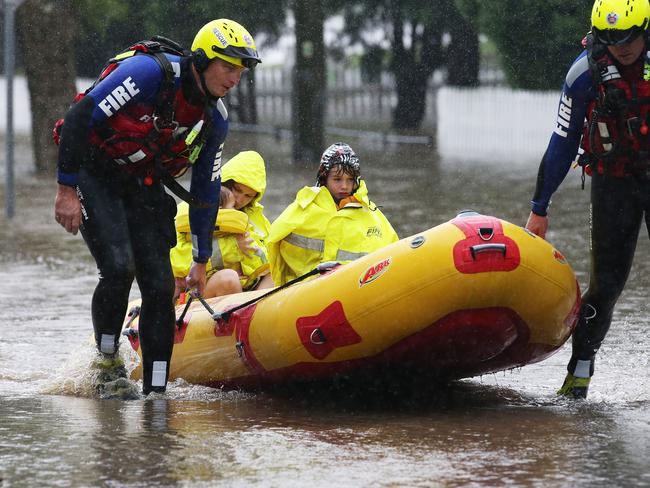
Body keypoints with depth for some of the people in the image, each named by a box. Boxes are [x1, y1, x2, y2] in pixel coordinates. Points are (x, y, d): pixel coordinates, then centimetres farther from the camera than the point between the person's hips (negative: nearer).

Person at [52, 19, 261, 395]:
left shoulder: (215, 120, -2)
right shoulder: (151, 73, -24)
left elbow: (206, 191, 11)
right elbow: (79, 117, -24)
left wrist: (201, 261, 13)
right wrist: (66, 190, -23)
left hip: (143, 187, 6)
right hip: (94, 176, -6)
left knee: (160, 286, -5)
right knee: (119, 268, -23)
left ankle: (156, 390, 1)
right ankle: (106, 361, -4)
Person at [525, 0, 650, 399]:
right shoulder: (585, 73, -11)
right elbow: (563, 142, -1)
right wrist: (540, 208, 3)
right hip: (613, 182, 0)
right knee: (606, 281, -3)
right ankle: (580, 371, 5)